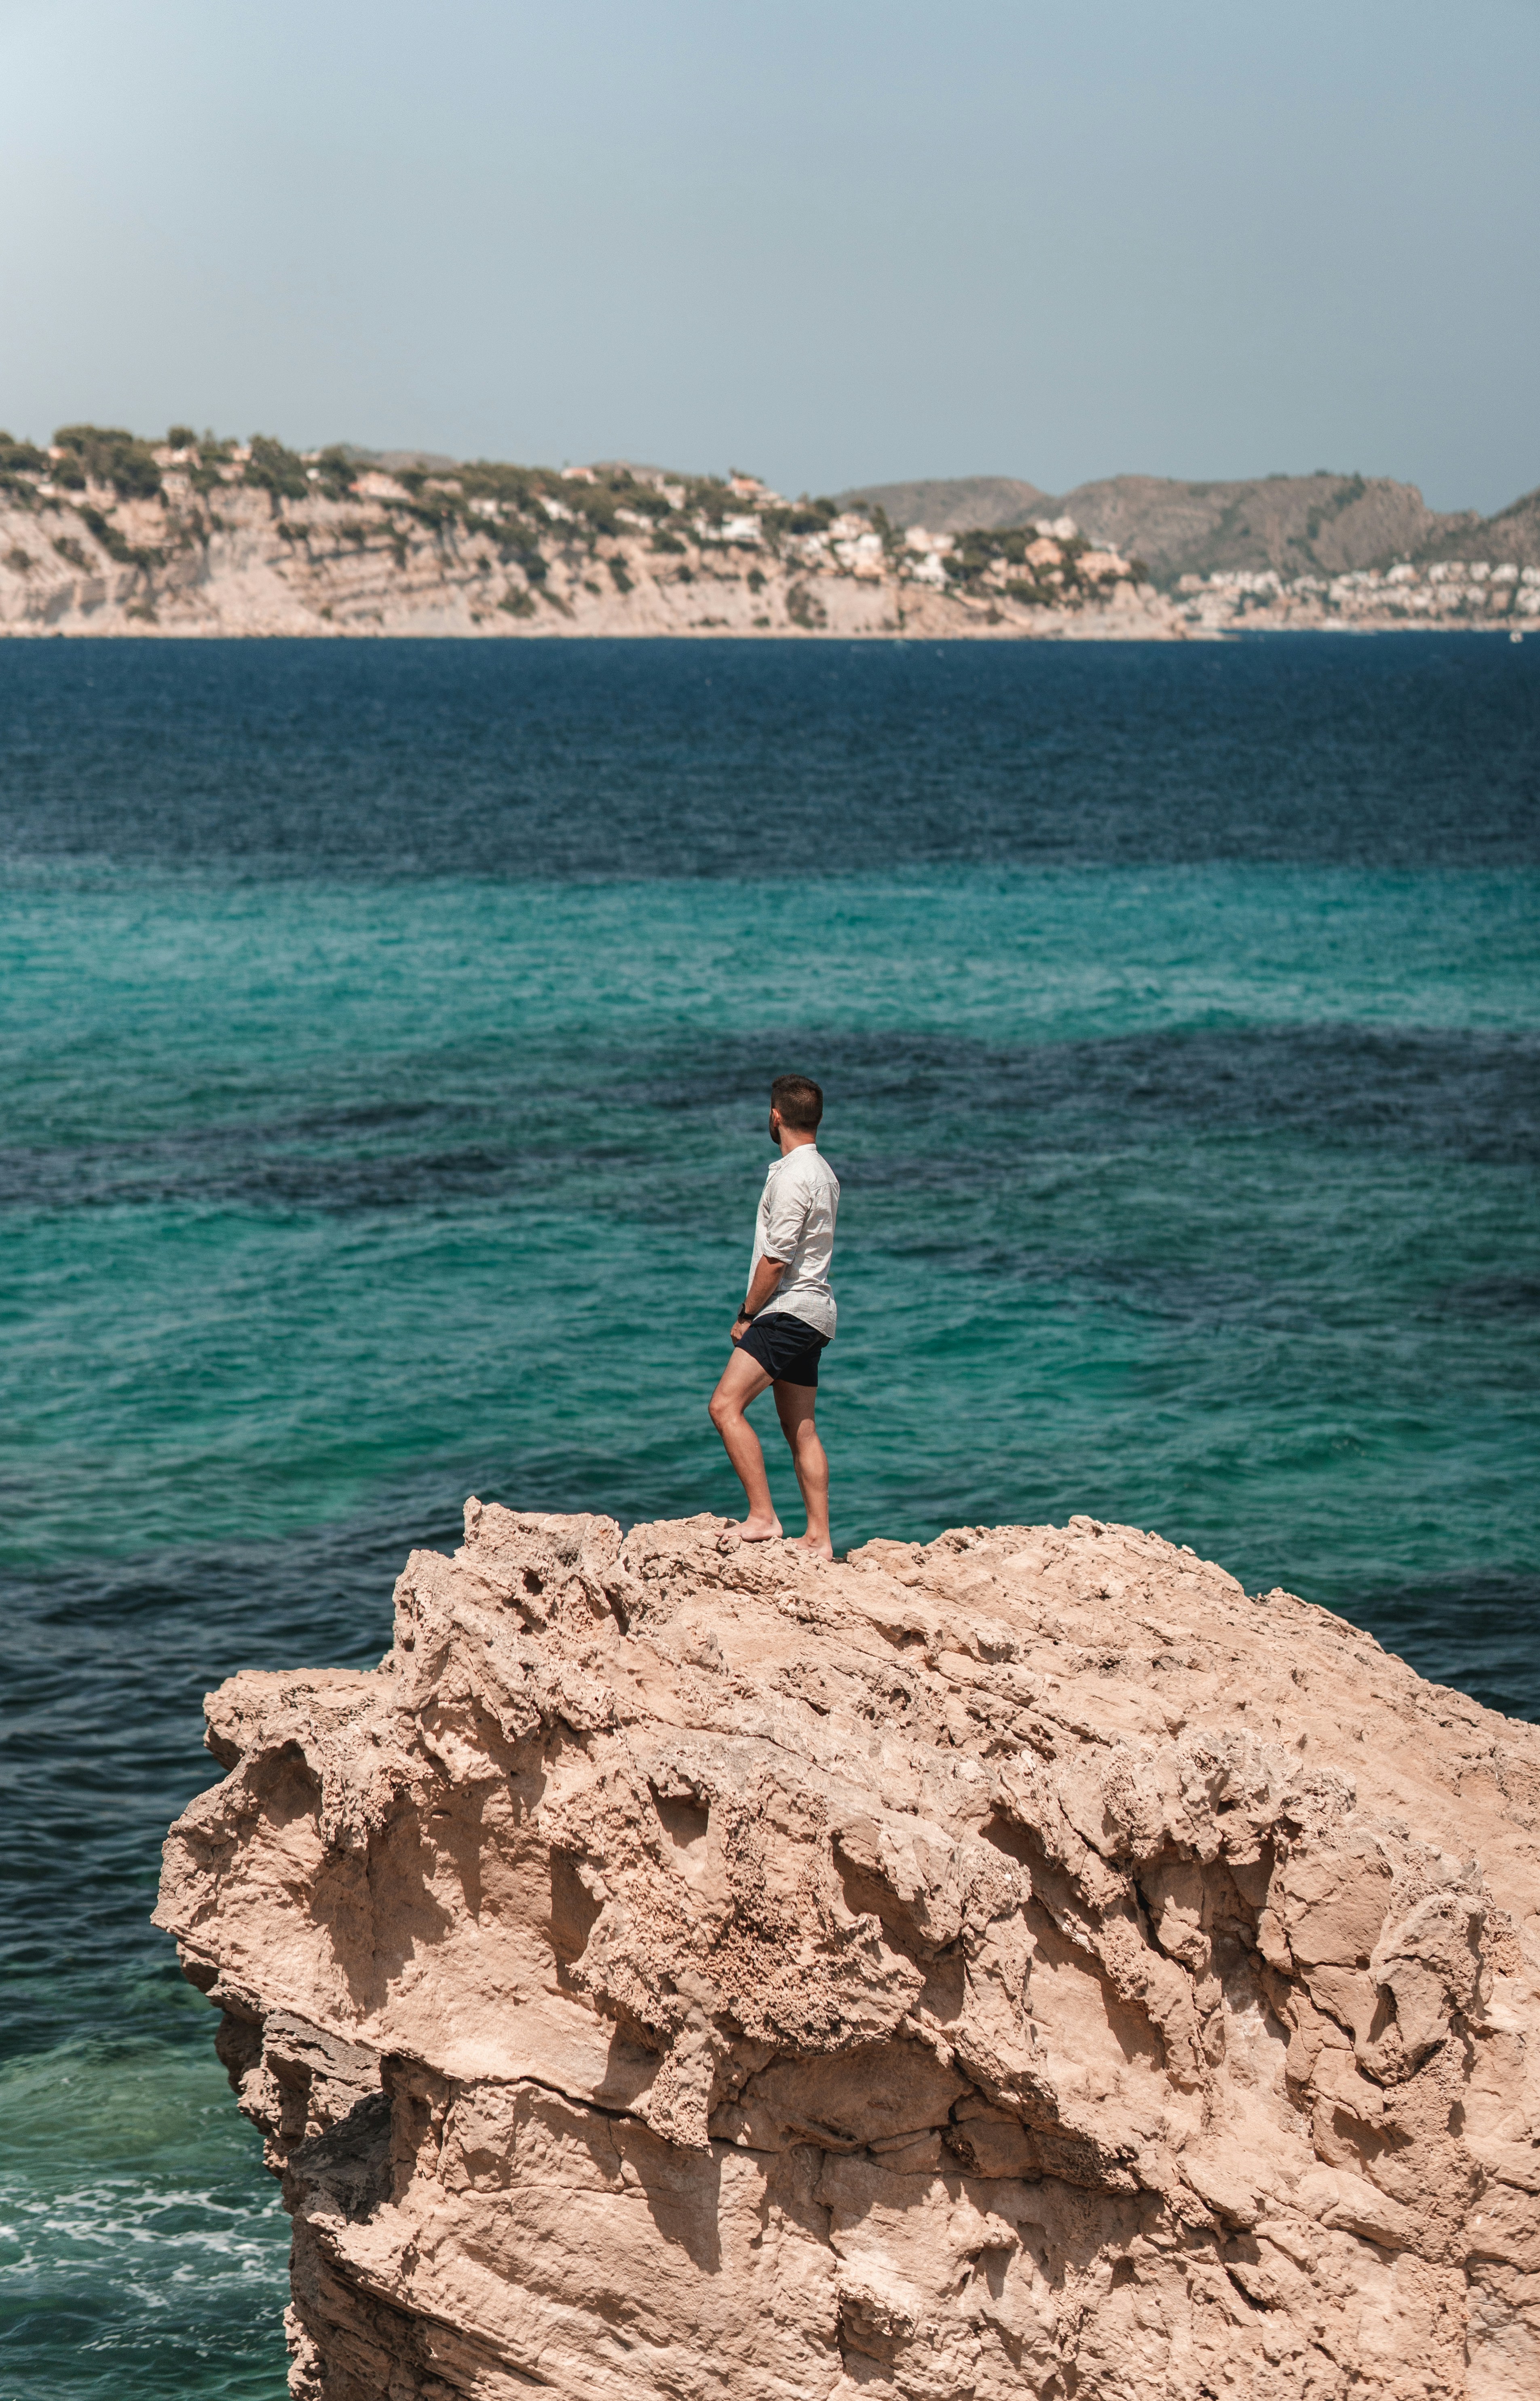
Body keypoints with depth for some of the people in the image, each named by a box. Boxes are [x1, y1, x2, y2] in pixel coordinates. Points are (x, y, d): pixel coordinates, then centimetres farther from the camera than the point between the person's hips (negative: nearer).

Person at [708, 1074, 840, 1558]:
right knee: (800, 1428, 11)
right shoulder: (822, 1171, 16)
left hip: (788, 1310, -10)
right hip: (811, 1313, 10)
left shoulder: (793, 1177, -15)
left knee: (726, 1406, -16)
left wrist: (746, 1315, -8)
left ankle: (763, 1518, -22)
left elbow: (775, 1260, -18)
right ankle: (818, 1538, 10)